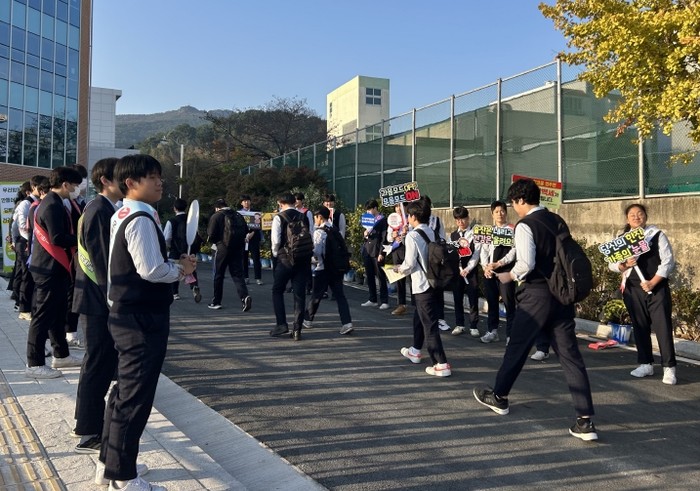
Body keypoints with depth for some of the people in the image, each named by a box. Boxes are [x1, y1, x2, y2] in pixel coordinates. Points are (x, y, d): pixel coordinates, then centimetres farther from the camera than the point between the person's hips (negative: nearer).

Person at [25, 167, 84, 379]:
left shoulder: (51, 203, 15)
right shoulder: (53, 205, -18)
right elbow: (58, 239, -25)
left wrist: (77, 236, 5)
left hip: (53, 267, 11)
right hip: (50, 268, -11)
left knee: (57, 313, 17)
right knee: (43, 315, -4)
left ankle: (61, 355, 28)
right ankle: (35, 364, 3)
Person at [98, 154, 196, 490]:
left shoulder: (122, 216, 13)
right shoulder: (141, 219, -19)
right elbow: (151, 270, -26)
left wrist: (172, 265, 7)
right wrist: (180, 269, -9)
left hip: (126, 313, 11)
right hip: (142, 318, -10)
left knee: (124, 390, 20)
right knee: (135, 396, 1)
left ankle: (109, 463, 34)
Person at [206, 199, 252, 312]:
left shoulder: (216, 216, -5)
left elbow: (211, 235, -8)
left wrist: (215, 241, 12)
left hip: (223, 249, -3)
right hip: (238, 249, 4)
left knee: (218, 276, 10)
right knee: (237, 274, 4)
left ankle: (216, 302, 18)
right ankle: (245, 297, -18)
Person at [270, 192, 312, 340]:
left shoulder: (279, 218, -5)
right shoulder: (304, 217, 6)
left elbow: (275, 240, -12)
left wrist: (275, 253, 5)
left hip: (284, 259, -3)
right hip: (302, 259, 3)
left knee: (277, 291, 13)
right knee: (299, 294, 5)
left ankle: (281, 324, 5)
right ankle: (297, 330, 5)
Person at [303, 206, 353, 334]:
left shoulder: (319, 231, -10)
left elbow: (317, 251, -16)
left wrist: (314, 260, 2)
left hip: (323, 269, -5)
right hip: (337, 268, 6)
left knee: (317, 295, 9)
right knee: (340, 295, 2)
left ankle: (308, 320, 27)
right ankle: (347, 323, -9)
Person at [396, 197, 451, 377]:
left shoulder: (412, 236, -16)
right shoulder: (431, 233, 6)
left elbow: (409, 264, -17)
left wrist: (399, 269, 5)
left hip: (422, 284, -8)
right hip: (432, 281, 8)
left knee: (430, 324, -4)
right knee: (419, 317, 25)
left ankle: (442, 364, -4)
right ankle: (415, 351, 41)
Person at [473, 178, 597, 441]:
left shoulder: (525, 225, -11)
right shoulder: (558, 221, 11)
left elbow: (526, 263, -21)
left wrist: (509, 276, -2)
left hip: (536, 294, -6)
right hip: (562, 292, 6)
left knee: (517, 346, 12)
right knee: (570, 354, 4)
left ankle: (499, 396, 32)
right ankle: (585, 420, 1)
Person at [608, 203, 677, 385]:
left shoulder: (657, 235, 0)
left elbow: (668, 261, -5)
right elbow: (612, 264, 5)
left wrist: (652, 283, -13)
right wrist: (625, 265, -17)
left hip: (657, 287, -3)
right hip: (633, 288, 3)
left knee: (663, 327, -5)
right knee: (640, 327, 9)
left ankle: (669, 368, -1)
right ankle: (646, 364, 19)